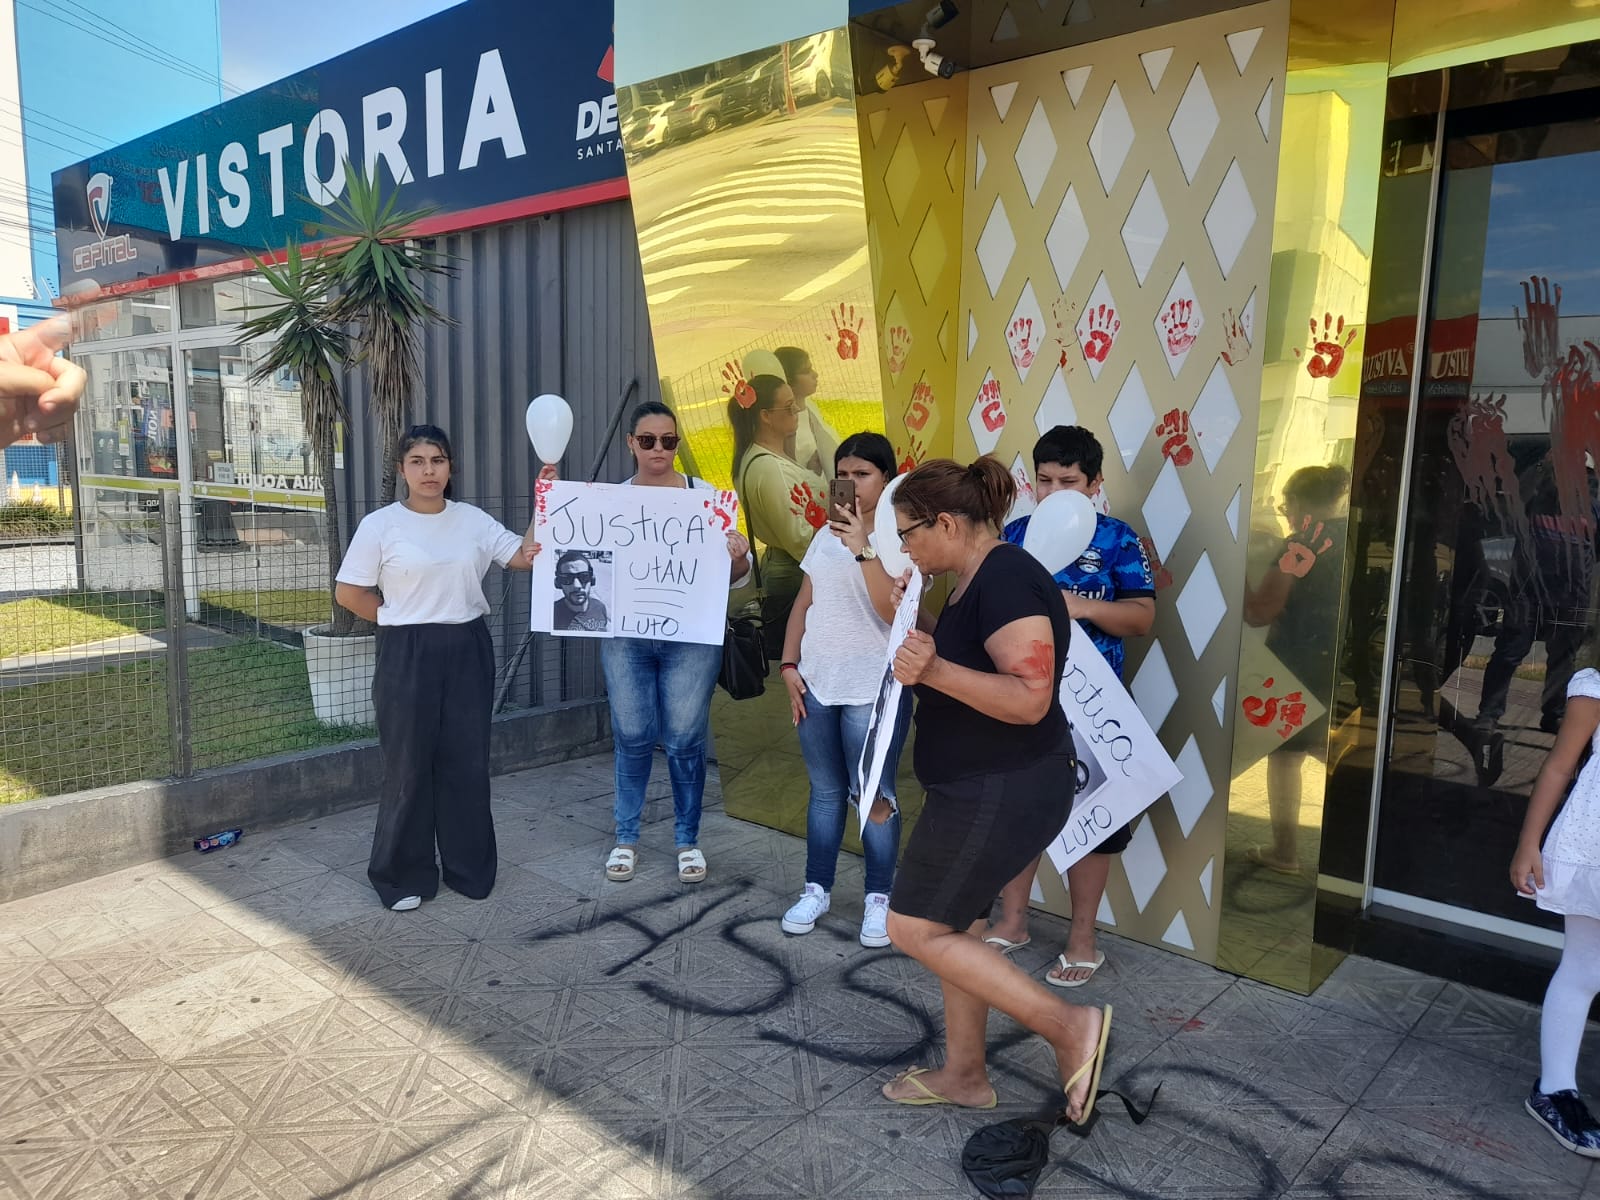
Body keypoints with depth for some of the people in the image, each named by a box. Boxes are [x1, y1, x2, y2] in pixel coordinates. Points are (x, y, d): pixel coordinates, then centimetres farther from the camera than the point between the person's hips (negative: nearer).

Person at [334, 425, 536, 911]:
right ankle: (402, 876, 21)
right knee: (410, 766, 4)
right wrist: (402, 620, 0)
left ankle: (469, 869, 25)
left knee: (467, 763, 9)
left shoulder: (473, 520, 4)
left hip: (468, 651, 3)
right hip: (408, 656, -3)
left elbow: (527, 557, -4)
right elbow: (348, 593, -1)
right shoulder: (380, 525, -5)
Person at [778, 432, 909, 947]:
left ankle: (879, 897, 17)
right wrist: (789, 664, 6)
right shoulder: (826, 536, 10)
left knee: (874, 797, 2)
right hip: (816, 685, 5)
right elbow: (804, 604, 14)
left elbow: (895, 612, -21)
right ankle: (816, 889, 26)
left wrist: (864, 549, -26)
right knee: (825, 791, 14)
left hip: (874, 691, -5)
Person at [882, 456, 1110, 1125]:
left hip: (1005, 793, -10)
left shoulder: (1006, 580, -20)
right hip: (978, 788, 10)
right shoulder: (972, 583, 11)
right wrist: (921, 657, 9)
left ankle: (1068, 1025, 3)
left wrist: (935, 669, -37)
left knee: (915, 929, -3)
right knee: (955, 929, 17)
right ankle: (964, 1075, 32)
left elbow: (1030, 697, -29)